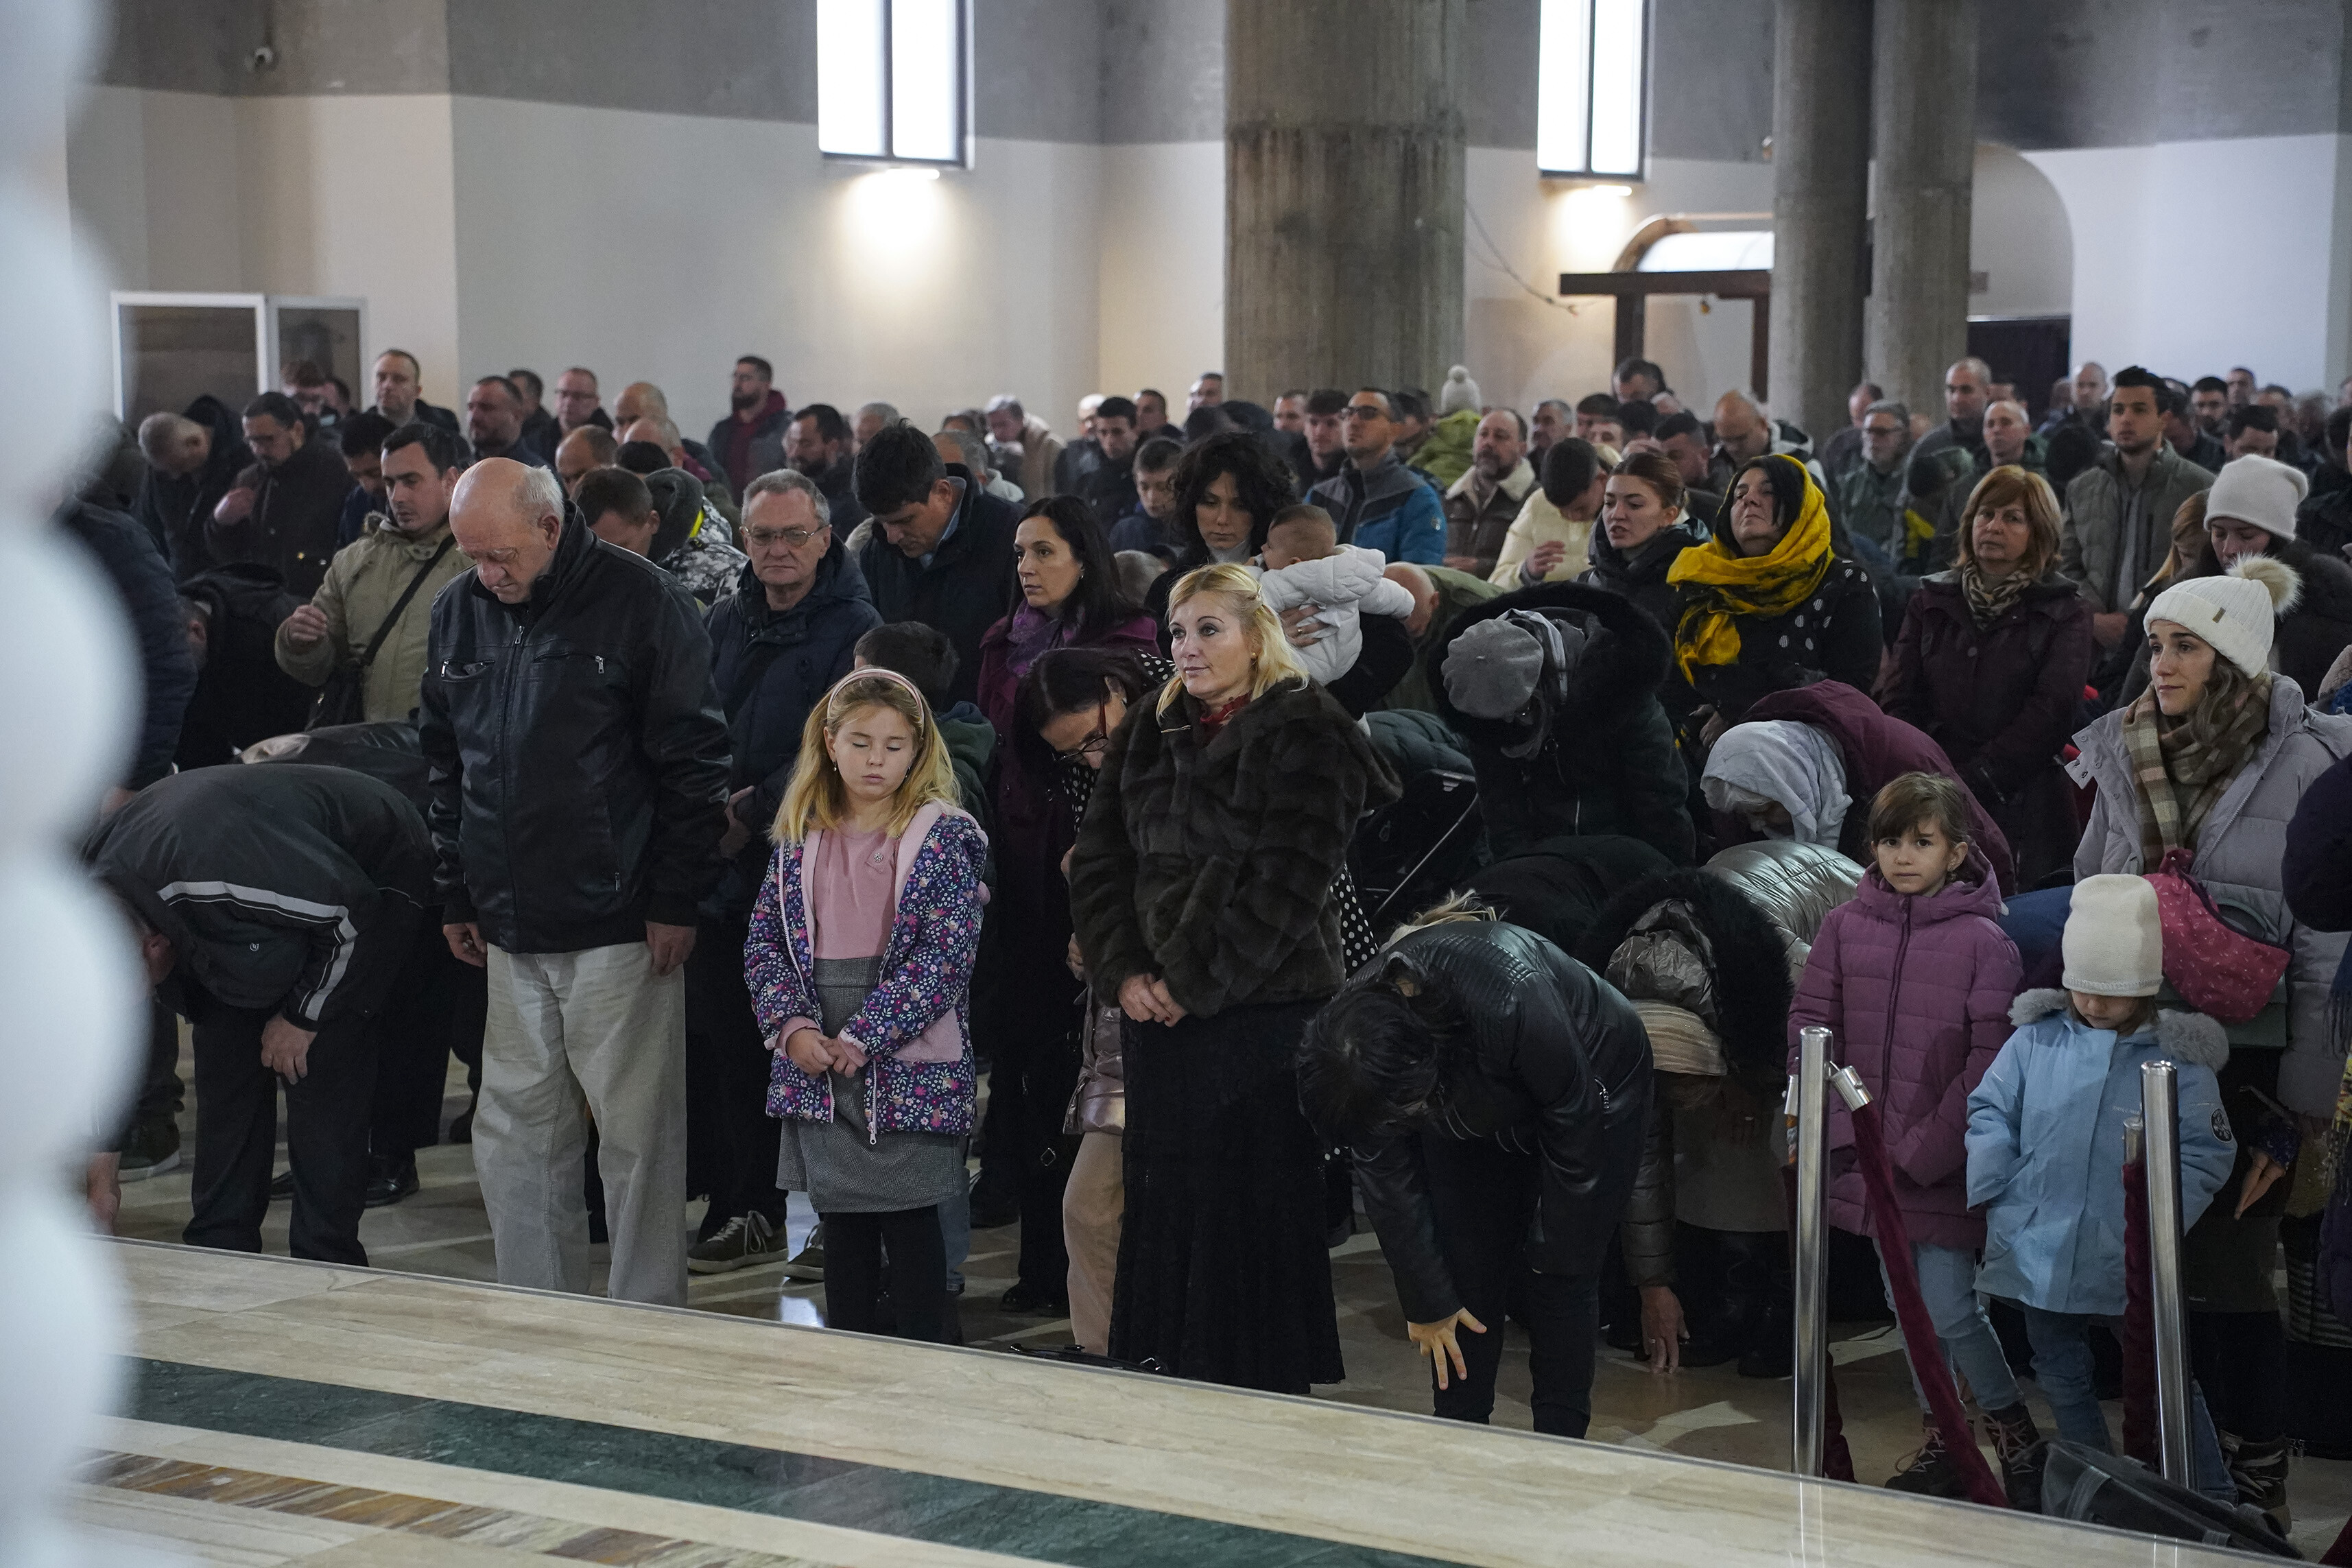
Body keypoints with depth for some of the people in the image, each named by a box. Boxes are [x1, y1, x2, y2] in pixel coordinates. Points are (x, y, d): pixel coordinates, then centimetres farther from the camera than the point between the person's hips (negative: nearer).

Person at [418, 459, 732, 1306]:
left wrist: (675, 899, -9)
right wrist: (455, 894, 15)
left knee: (638, 1136, 0)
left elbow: (693, 760, -7)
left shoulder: (642, 601, -8)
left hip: (620, 926, -5)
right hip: (511, 930, 6)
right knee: (516, 1133, 9)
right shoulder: (458, 611, 10)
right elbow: (446, 762, 19)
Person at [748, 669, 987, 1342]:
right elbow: (764, 940, 6)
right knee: (841, 1219, 12)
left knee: (910, 1218, 2)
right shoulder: (802, 838, 8)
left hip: (908, 1065, -4)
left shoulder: (945, 836, -6)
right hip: (816, 1065, 4)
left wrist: (863, 1036, -18)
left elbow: (946, 953, -13)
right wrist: (793, 1026, -10)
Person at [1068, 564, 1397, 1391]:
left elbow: (1287, 886, -14)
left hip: (1262, 1008, -6)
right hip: (1157, 1010, 6)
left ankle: (1266, 1386, 6)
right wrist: (1122, 971, -4)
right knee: (1164, 1197, 8)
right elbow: (1097, 858, 10)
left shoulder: (1305, 735, -6)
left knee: (1255, 1199, -2)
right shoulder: (1150, 731, 13)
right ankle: (1176, 1371, 18)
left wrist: (1195, 983, -14)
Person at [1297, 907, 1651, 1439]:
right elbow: (1390, 1186, -14)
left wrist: (1556, 1257, -14)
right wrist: (1426, 1303, -8)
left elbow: (1573, 1124, -26)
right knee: (1464, 1280, -2)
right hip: (1480, 1109, 4)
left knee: (1560, 1284, -8)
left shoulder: (1511, 1006, -45)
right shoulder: (1355, 1051, -30)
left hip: (1588, 1083, -4)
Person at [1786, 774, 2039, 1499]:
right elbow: (1810, 1020, 6)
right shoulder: (1846, 925, 3)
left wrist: (1924, 1149, -14)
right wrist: (1841, 1124, -3)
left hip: (1943, 1161, -5)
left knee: (1950, 1309, -8)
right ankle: (1942, 1442, 29)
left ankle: (2018, 1438, 13)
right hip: (1868, 1155, 5)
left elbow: (1990, 1057, -11)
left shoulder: (1984, 941, -8)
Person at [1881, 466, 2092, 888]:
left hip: (2022, 811, -2)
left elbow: (2051, 710, -6)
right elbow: (1898, 699, 8)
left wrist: (1973, 779, -15)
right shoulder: (1930, 603, 17)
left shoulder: (2064, 614, 8)